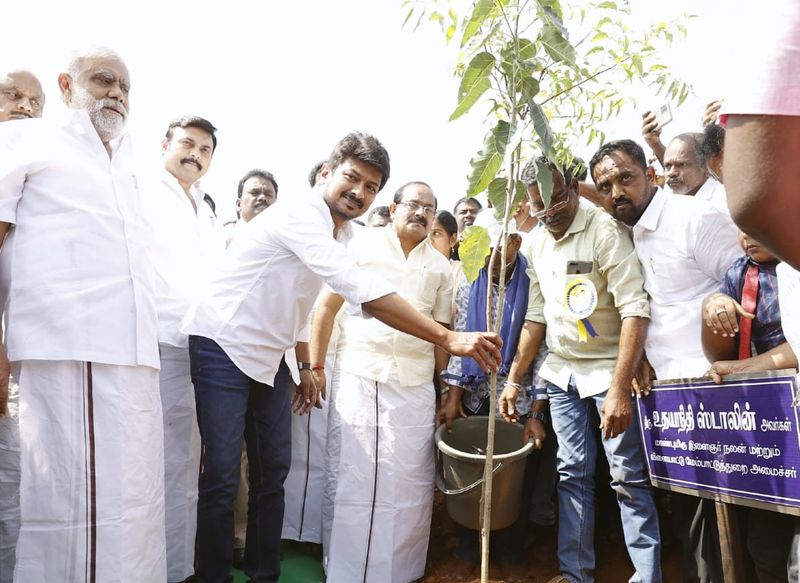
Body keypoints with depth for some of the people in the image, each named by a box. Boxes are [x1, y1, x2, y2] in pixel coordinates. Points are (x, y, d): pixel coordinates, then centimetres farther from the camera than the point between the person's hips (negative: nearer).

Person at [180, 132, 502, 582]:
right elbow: (363, 291, -36)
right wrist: (449, 338, -39)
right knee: (223, 477, -6)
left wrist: (305, 365, 15)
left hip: (269, 356, 8)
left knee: (273, 472, 9)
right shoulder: (300, 215, -23)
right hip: (223, 346, -8)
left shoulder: (340, 233, 6)